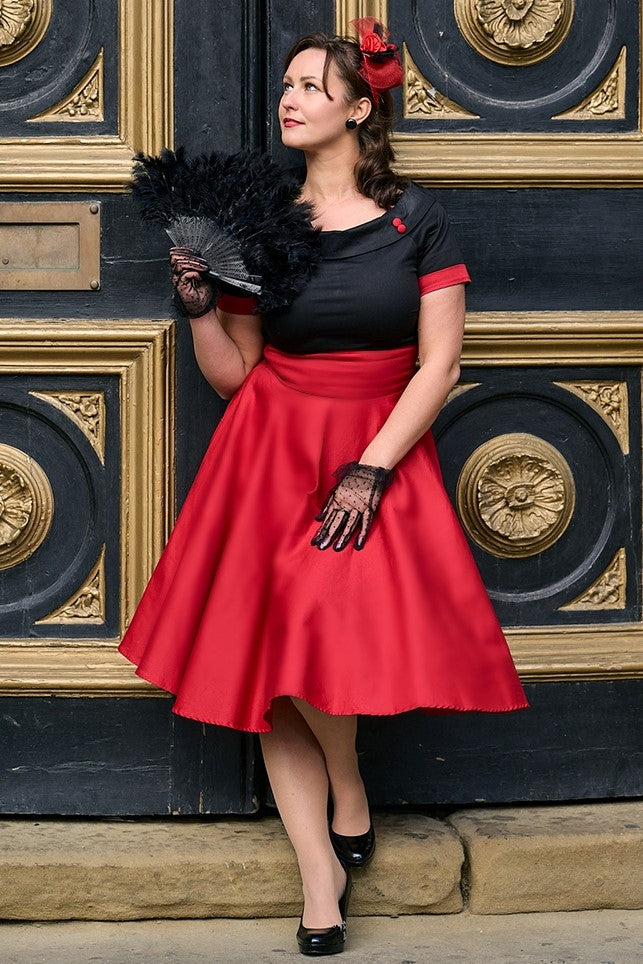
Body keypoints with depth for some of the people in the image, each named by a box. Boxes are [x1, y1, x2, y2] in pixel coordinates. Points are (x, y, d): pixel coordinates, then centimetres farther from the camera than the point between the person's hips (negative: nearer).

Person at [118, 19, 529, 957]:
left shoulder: (417, 218, -2)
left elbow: (440, 363, -6)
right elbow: (233, 375, 6)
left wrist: (369, 474, -13)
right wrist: (199, 305, -12)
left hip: (381, 458, -3)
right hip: (274, 457, 3)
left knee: (320, 625, -24)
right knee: (271, 663, -4)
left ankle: (350, 797, 4)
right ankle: (322, 885, 3)